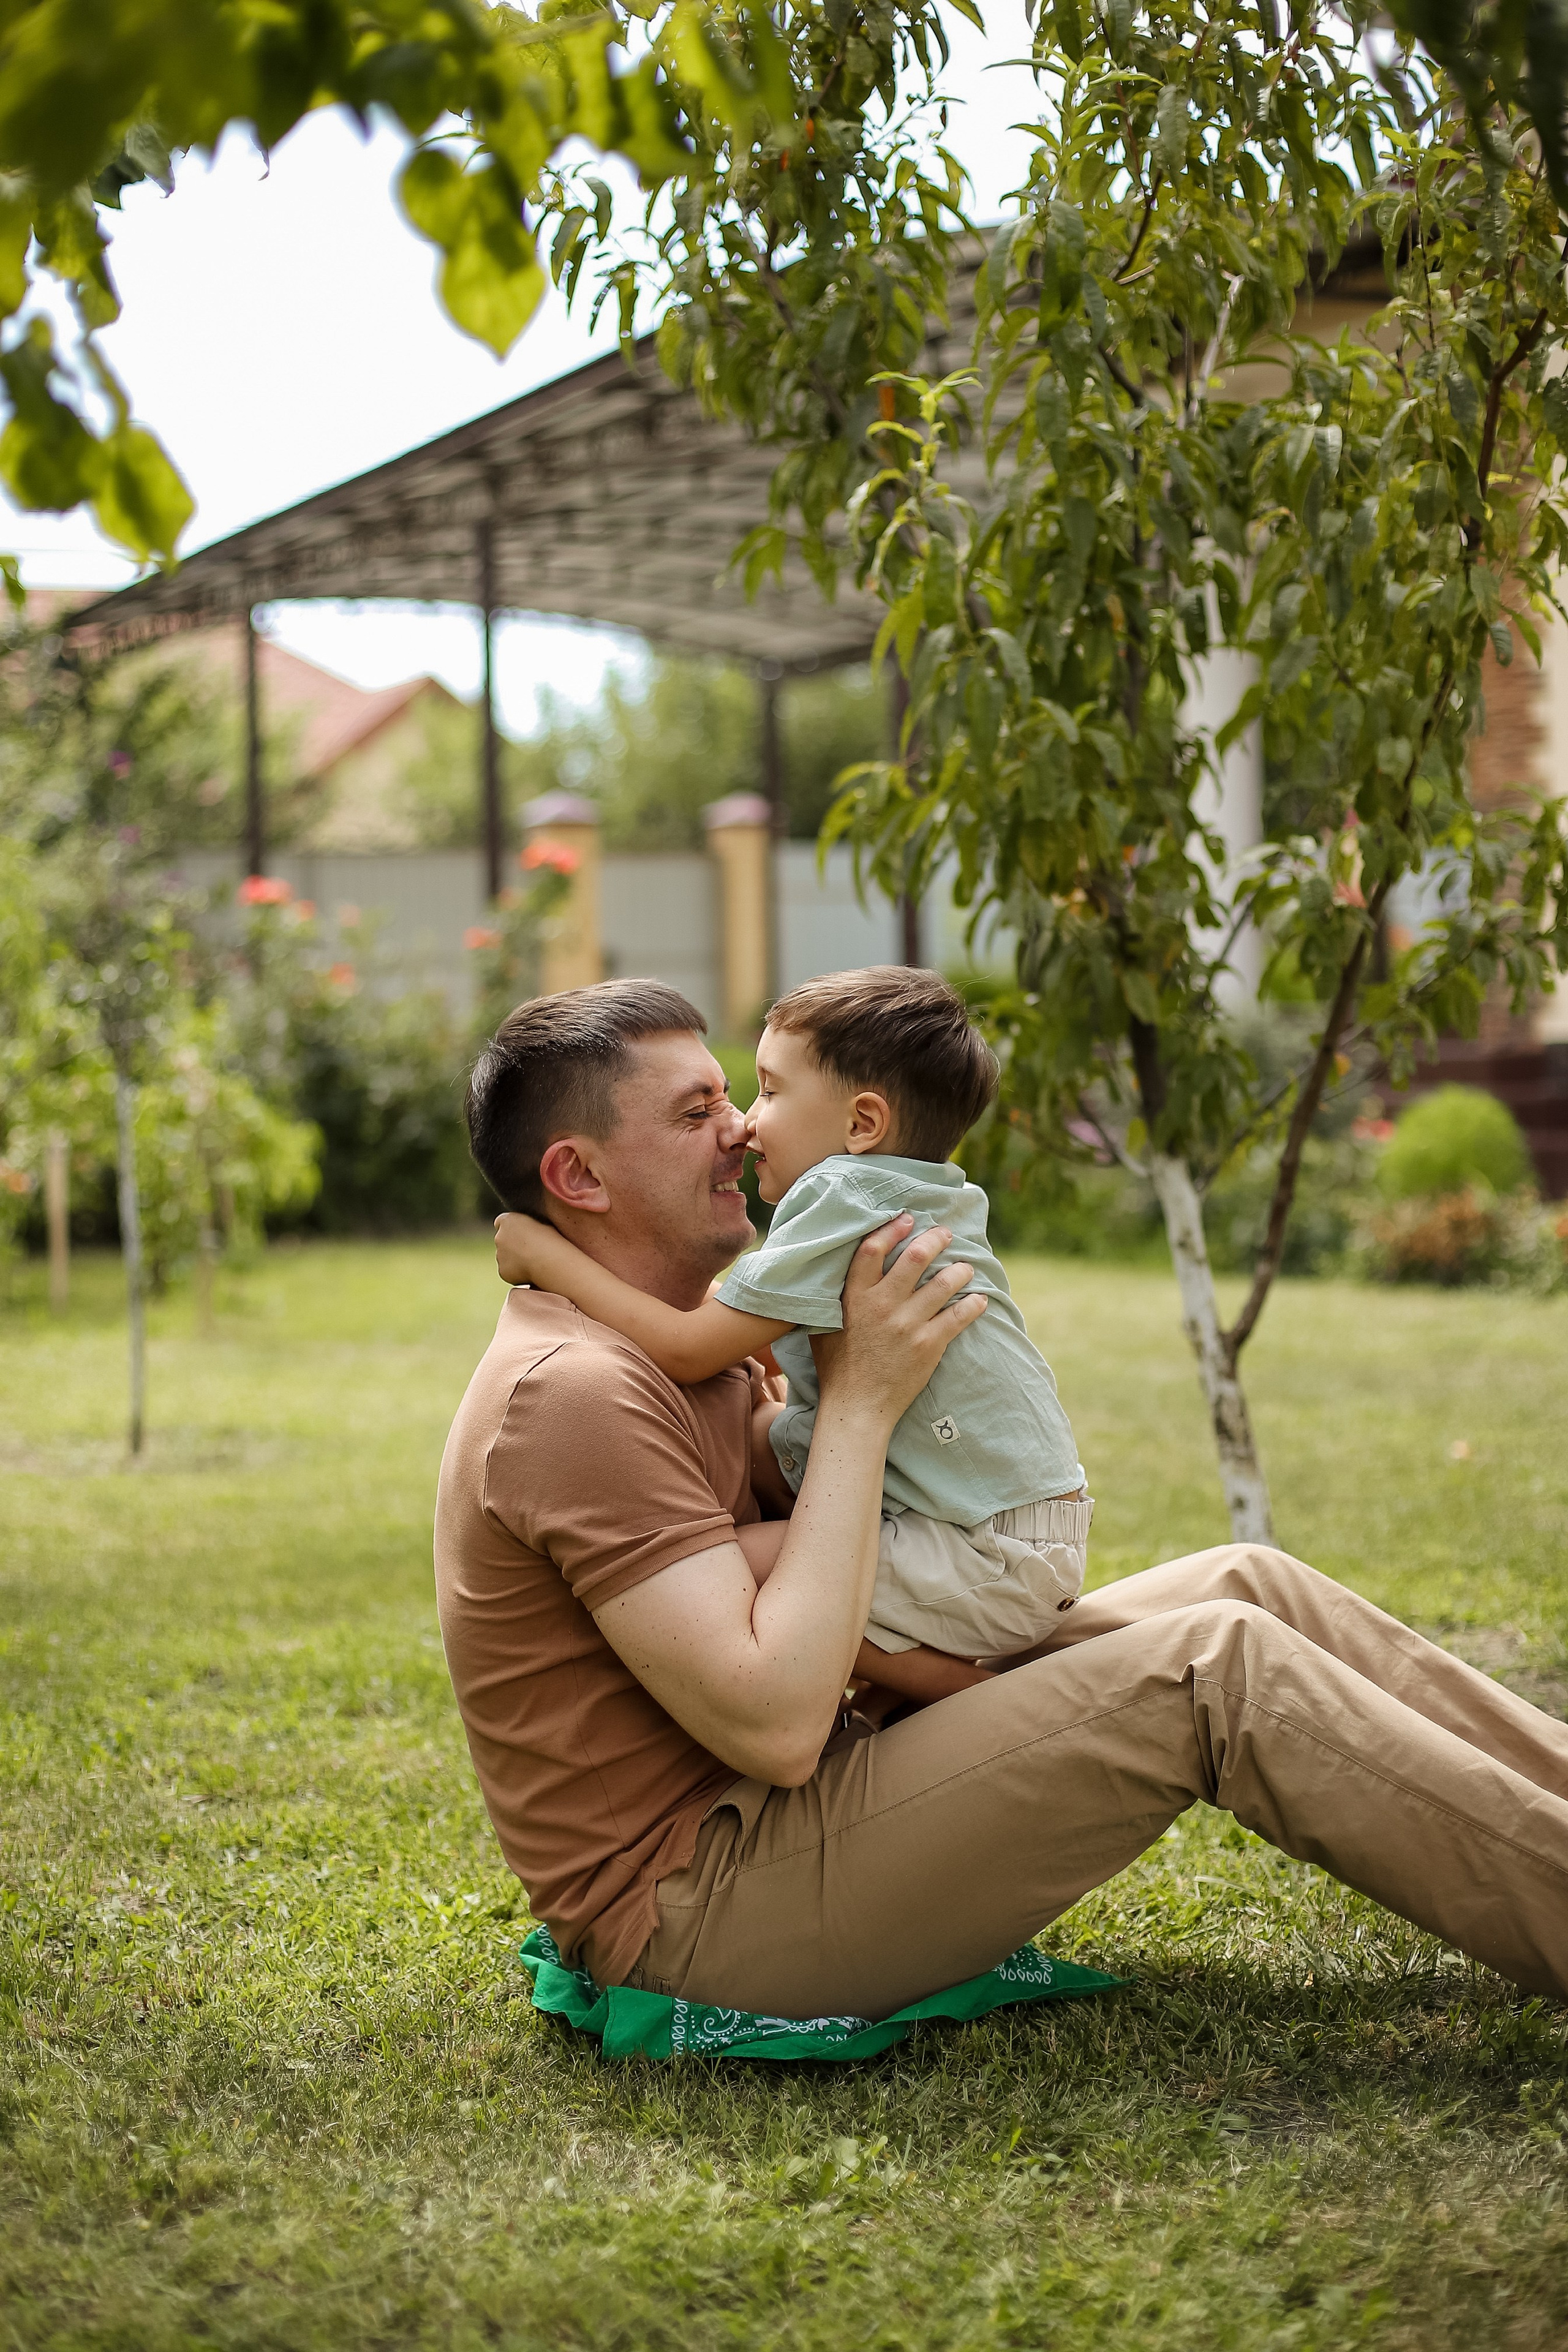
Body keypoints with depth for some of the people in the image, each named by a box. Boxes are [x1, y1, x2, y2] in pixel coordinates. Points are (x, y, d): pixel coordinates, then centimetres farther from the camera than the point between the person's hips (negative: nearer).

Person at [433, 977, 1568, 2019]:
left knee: (1246, 1587, 3)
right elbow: (775, 1724, -26)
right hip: (698, 1907, -10)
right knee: (1213, 1673, -19)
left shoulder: (672, 1352, 14)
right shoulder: (574, 1394, -20)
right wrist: (862, 1403, -20)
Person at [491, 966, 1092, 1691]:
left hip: (997, 1562, -10)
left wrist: (547, 1255, -9)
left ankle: (969, 1691, -6)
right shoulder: (910, 1204, 13)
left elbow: (688, 1351, -18)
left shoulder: (843, 1199, -16)